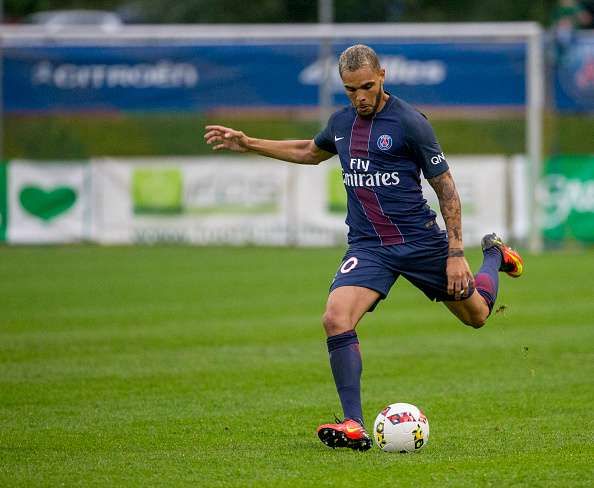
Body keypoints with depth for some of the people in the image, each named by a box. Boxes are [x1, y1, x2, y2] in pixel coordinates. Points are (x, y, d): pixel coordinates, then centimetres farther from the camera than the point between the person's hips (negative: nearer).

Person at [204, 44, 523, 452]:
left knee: (476, 315, 15)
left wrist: (456, 253, -11)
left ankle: (495, 255, 49)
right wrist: (248, 145, 26)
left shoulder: (409, 122, -12)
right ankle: (355, 427, -19)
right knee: (336, 320, -23)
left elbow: (445, 186, -7)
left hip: (420, 241, -3)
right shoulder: (341, 122, 6)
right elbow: (311, 152, 30)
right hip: (367, 246, 4)